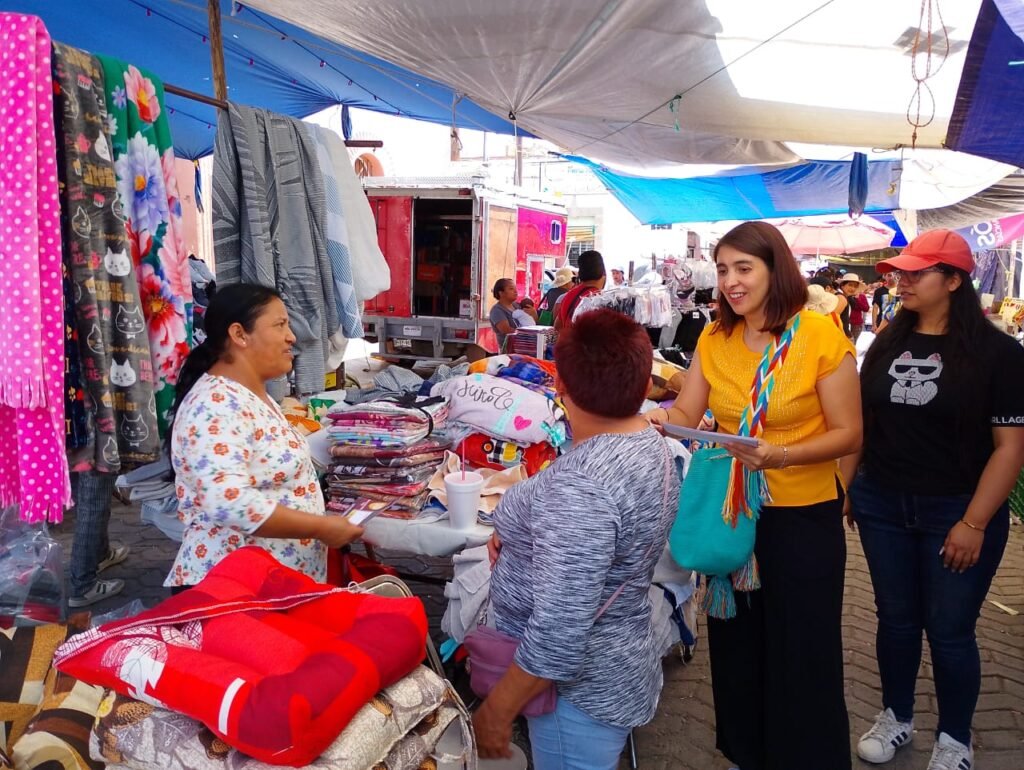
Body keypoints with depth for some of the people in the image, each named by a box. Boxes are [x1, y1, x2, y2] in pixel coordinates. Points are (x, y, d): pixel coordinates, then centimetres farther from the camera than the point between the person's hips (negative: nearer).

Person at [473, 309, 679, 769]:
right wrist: (521, 536, 0)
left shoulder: (582, 483, -31)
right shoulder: (650, 444, -1)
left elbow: (559, 635, -32)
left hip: (579, 687, -9)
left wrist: (495, 712, -19)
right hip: (616, 668, 9)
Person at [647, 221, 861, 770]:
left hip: (803, 516, -4)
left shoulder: (821, 336, -14)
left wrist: (781, 456, -28)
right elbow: (687, 412, 1)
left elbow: (848, 433, -12)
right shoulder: (714, 339, -1)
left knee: (800, 655, 8)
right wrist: (663, 418, -22)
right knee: (736, 643, 19)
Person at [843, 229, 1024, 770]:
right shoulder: (886, 343, 4)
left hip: (956, 512, -4)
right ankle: (896, 718, 35)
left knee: (950, 631, 8)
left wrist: (974, 523, -16)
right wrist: (841, 488, 5)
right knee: (895, 619, 15)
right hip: (881, 506, 4)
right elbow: (859, 422, 10)